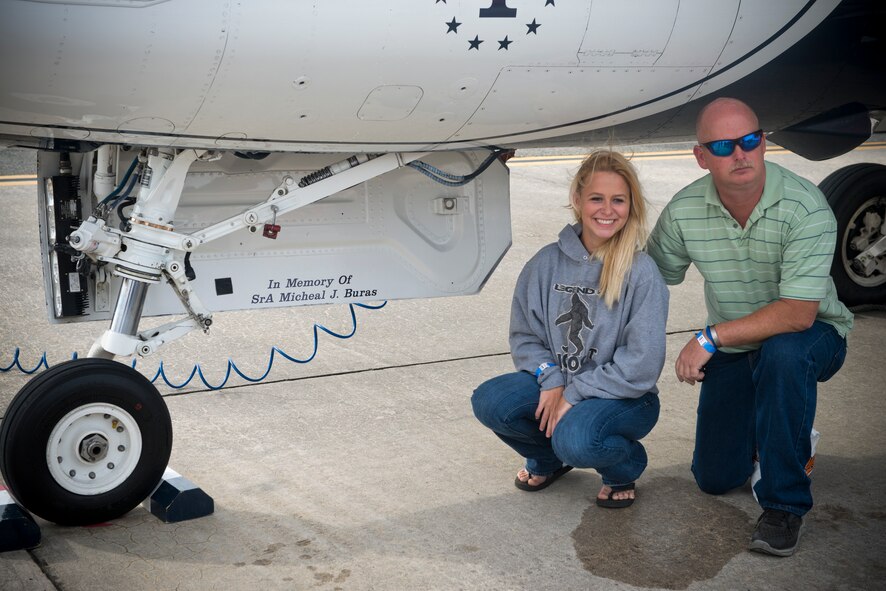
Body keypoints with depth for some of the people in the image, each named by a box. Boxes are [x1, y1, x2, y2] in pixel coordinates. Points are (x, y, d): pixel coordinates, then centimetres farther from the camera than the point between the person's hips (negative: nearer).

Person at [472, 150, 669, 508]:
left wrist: (573, 394, -17)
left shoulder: (641, 272, -15)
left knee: (576, 440, -35)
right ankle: (548, 458, 13)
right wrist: (551, 381, -14)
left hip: (623, 397, -4)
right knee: (489, 401, -21)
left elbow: (642, 364, -17)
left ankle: (624, 467, 4)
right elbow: (524, 335, 4)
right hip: (555, 384, 5)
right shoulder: (548, 262, -2)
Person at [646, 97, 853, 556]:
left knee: (781, 352, -42)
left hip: (811, 337, -4)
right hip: (734, 347, 4)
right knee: (714, 479, 3)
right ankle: (773, 433, 39)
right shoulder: (684, 210, -13)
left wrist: (711, 338, -28)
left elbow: (797, 314, -31)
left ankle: (783, 505, -23)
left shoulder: (804, 206, -27)